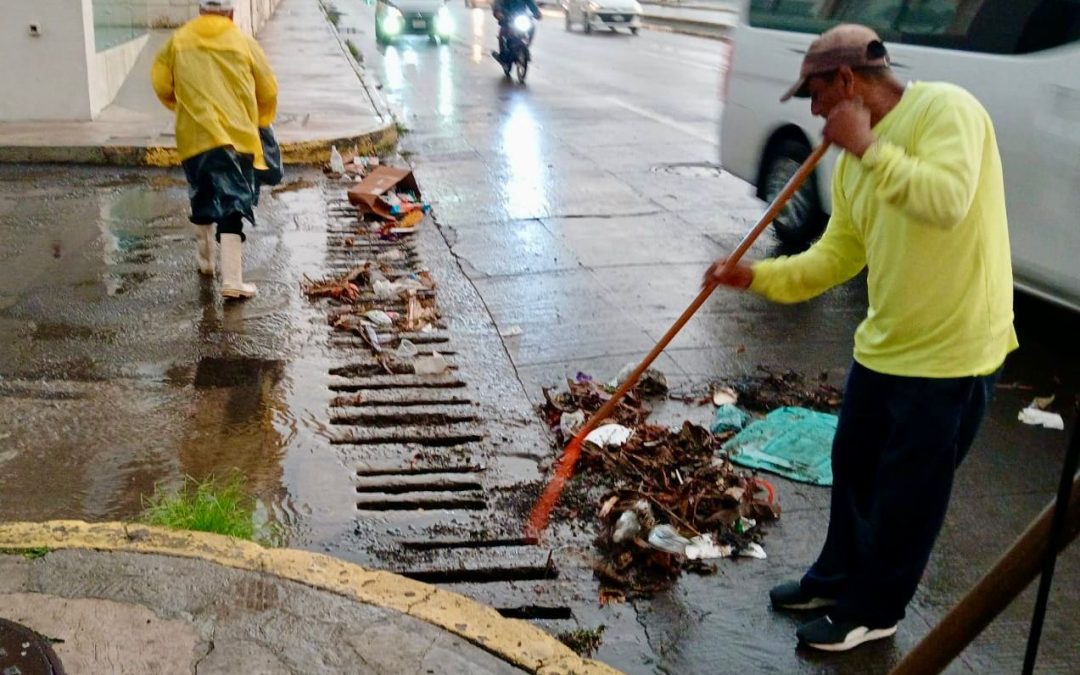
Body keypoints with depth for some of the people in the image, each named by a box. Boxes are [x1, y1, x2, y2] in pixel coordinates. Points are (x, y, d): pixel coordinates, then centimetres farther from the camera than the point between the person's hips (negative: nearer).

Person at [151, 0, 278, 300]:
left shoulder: (179, 40, 8)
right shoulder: (244, 43, 4)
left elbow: (160, 82, 9)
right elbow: (268, 91, 8)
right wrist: (260, 121, 27)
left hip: (193, 137, 3)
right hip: (236, 137, -3)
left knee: (202, 200, 23)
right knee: (233, 207, -5)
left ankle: (205, 259, 38)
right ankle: (232, 280, -15)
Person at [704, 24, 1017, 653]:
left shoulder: (945, 108, -17)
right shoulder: (853, 163, 8)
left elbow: (947, 201, -33)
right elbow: (837, 256, 10)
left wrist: (868, 147, -27)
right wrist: (756, 276, -1)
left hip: (953, 351, -8)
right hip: (884, 343, 8)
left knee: (907, 494, 7)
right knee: (854, 468, 21)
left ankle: (873, 610, 27)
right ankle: (838, 577, 42)